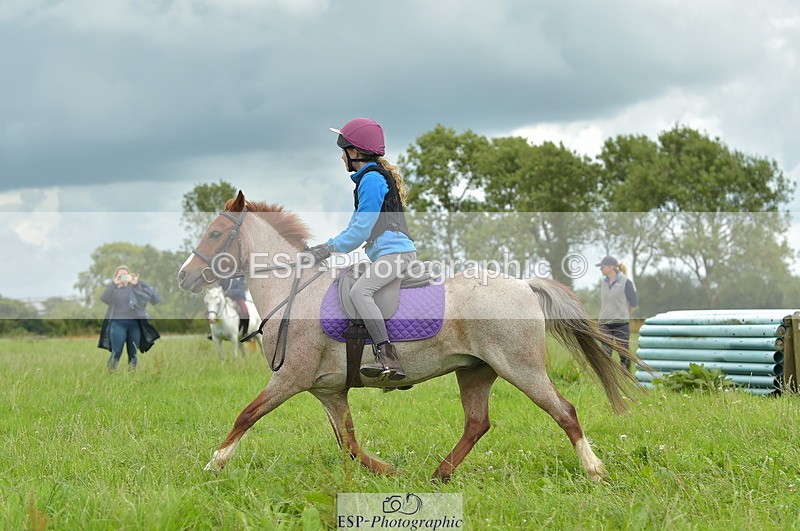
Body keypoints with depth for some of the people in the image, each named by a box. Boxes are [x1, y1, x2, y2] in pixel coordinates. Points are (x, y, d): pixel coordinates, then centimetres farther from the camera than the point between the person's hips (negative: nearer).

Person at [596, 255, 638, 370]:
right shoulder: (604, 283, 7)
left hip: (621, 325, -4)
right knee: (605, 354, 1)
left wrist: (624, 316, 8)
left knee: (624, 354, 3)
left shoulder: (625, 282, -9)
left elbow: (634, 302, -2)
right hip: (605, 324, 4)